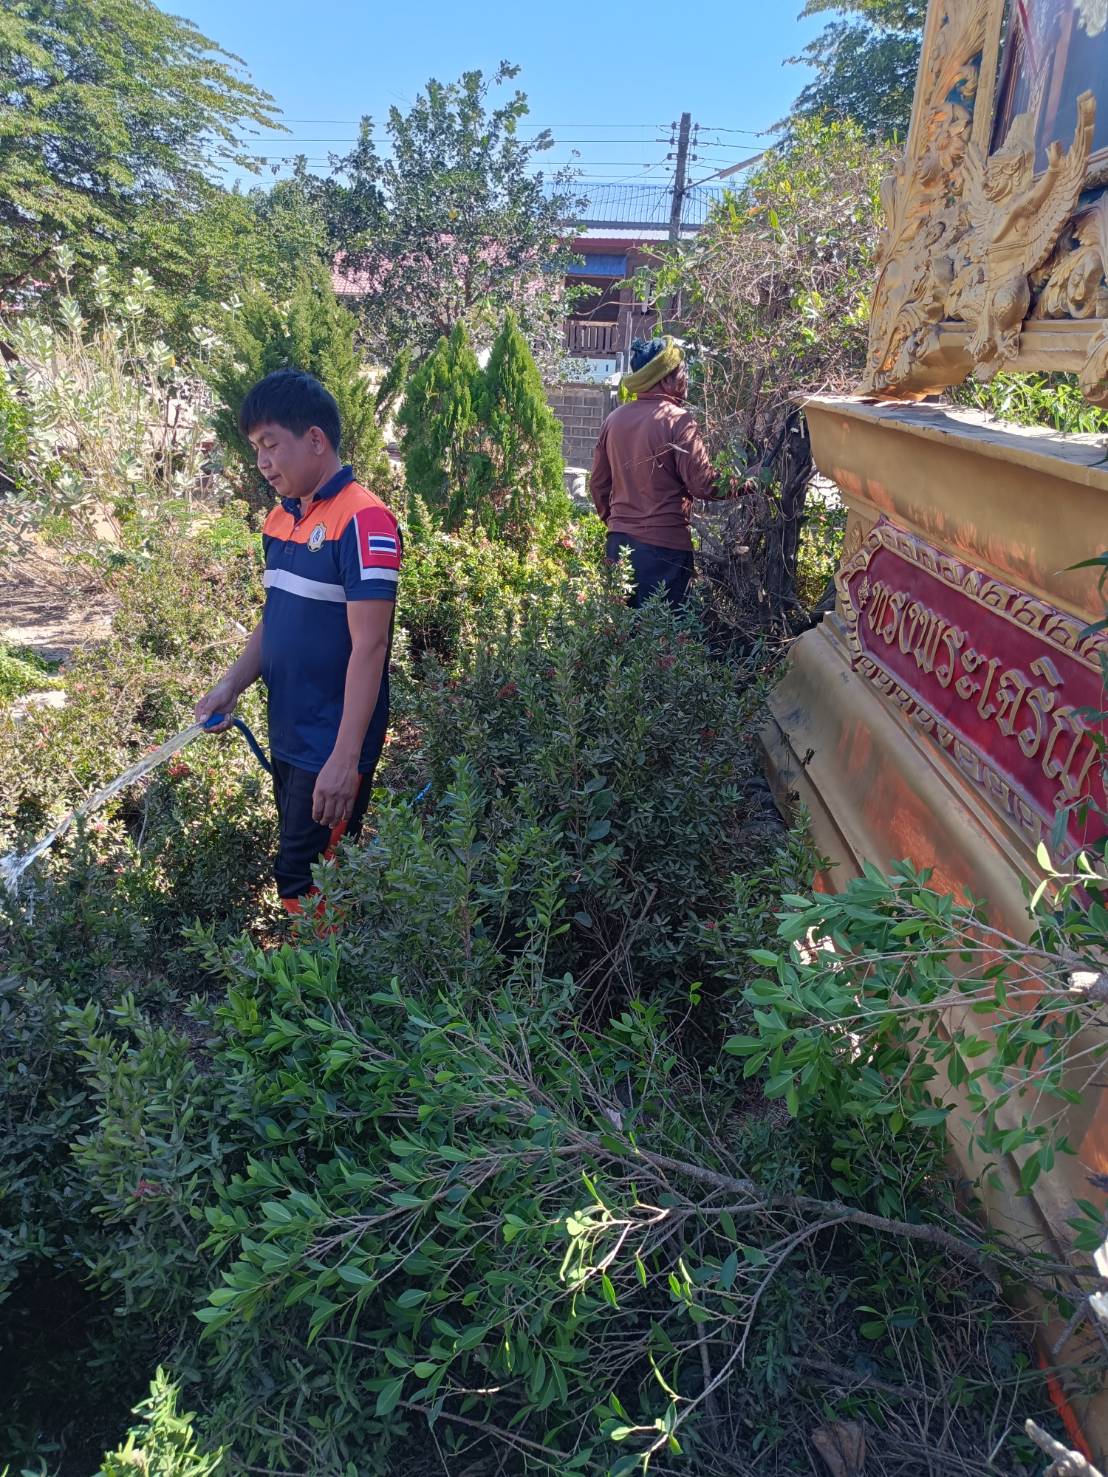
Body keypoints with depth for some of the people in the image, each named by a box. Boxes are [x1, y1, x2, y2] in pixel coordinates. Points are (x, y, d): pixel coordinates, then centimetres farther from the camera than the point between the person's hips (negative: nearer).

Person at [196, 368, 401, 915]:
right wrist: (230, 687, 1)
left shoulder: (362, 522, -17)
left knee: (305, 887, -2)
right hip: (286, 739, 8)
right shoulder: (280, 520, 9)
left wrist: (346, 759, -23)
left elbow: (369, 646, -21)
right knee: (298, 866, 18)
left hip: (332, 750, -8)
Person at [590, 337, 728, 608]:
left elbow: (598, 483, 13)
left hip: (619, 540, 6)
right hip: (664, 544, -6)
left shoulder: (614, 419, 7)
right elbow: (703, 484, -15)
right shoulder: (677, 420, -12)